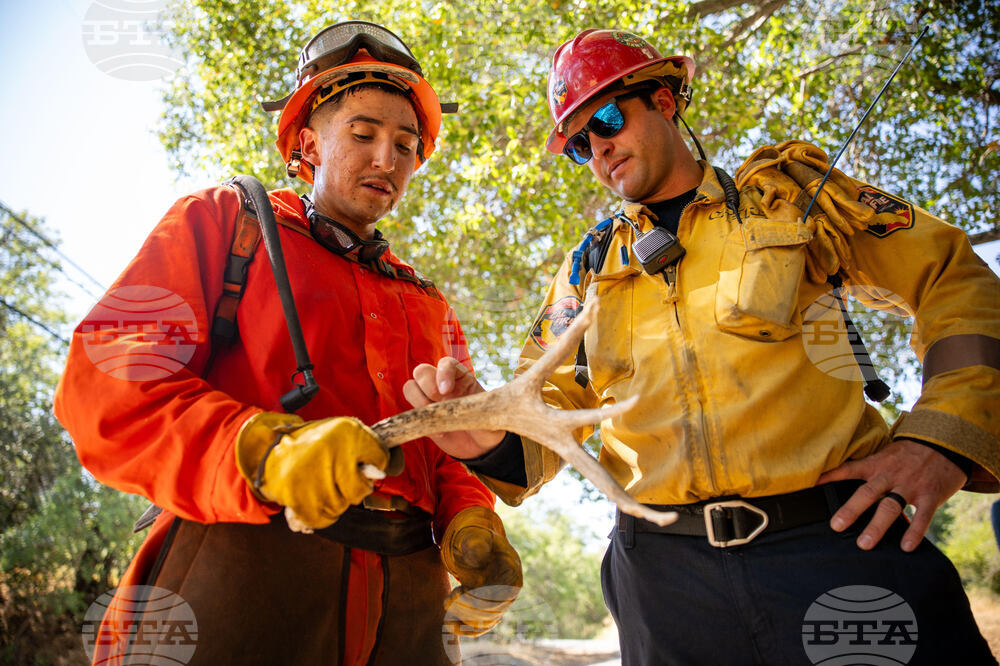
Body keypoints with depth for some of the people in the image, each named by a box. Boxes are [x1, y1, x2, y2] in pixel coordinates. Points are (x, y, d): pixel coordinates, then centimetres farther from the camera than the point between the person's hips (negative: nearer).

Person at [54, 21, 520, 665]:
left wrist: (470, 519, -6)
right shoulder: (224, 220, 8)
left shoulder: (429, 306, 21)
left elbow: (453, 447, 17)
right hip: (241, 575, -4)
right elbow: (105, 386, -5)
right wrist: (266, 451, -23)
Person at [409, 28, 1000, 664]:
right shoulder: (588, 266, 13)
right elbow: (546, 409, 8)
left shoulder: (790, 188, 8)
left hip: (835, 541, -1)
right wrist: (487, 434, -16)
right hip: (663, 562, 2)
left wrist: (941, 438, -8)